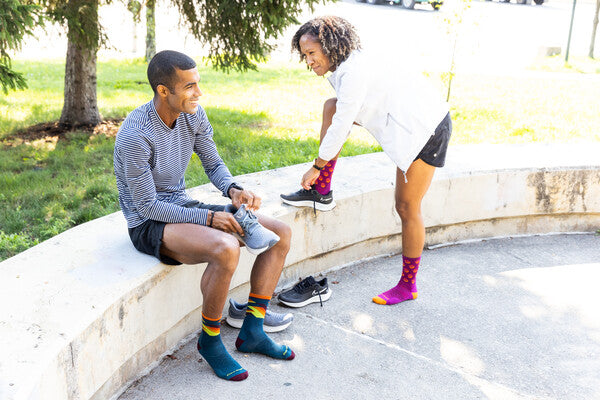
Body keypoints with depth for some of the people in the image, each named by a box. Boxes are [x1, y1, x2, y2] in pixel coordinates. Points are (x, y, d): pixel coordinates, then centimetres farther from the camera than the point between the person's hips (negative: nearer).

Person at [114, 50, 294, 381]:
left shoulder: (193, 116, -2)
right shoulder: (135, 135, -24)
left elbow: (213, 165, 9)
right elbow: (147, 206, -21)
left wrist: (233, 190, -14)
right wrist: (208, 218, -26)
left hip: (183, 208, 8)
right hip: (149, 225, -8)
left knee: (280, 234, -2)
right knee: (225, 248, -37)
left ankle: (252, 331, 3)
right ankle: (209, 341, -12)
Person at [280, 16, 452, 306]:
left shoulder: (353, 71, -23)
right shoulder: (345, 66, 9)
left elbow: (342, 125, -21)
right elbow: (341, 118, 17)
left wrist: (317, 166, -10)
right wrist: (323, 167, 17)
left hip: (426, 128, -10)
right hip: (407, 124, 10)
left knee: (407, 208, -3)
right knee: (331, 107, 2)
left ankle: (408, 286, 12)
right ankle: (322, 192, 5)